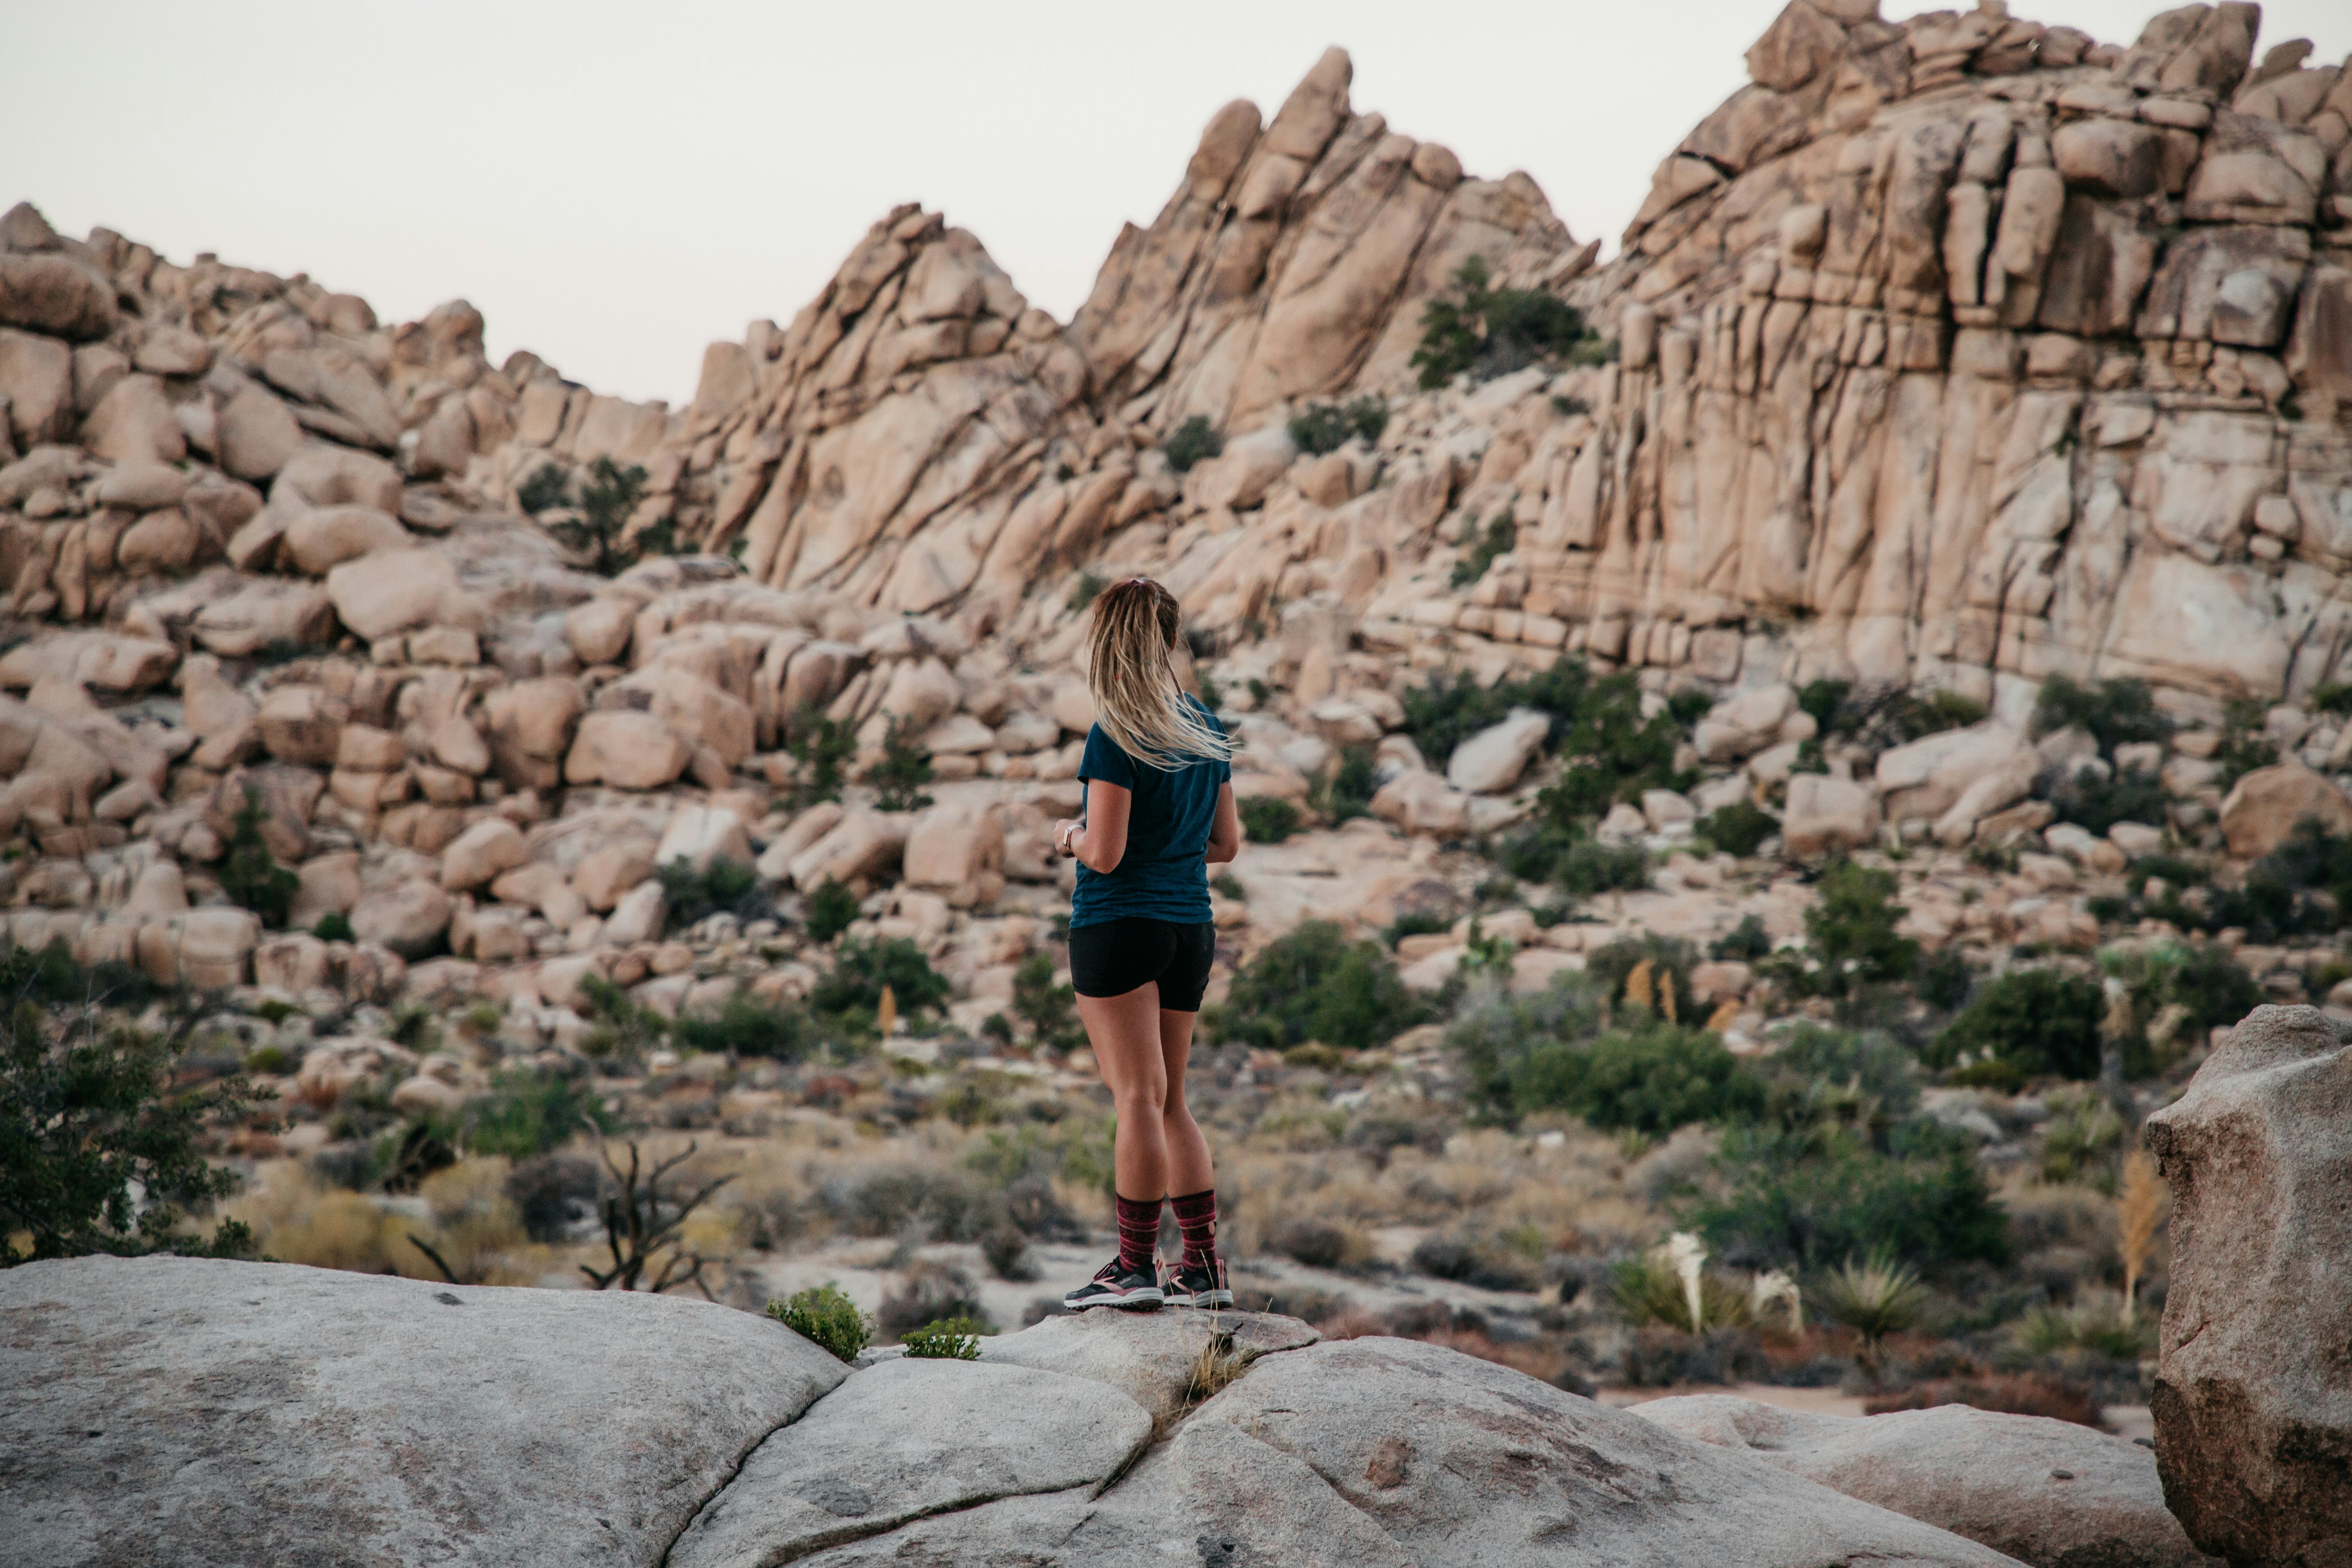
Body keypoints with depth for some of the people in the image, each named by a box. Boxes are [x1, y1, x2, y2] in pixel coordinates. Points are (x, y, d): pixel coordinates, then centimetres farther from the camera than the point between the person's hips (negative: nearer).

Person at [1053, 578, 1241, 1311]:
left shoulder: (1117, 736, -13)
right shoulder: (1206, 729, 8)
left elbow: (1104, 855, -17)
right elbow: (1226, 844, 14)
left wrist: (1068, 834, 3)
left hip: (1118, 926, -7)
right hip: (1191, 927, 7)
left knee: (1139, 1097, -6)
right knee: (1170, 1102, 13)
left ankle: (1137, 1266, -3)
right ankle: (1204, 1266, 12)